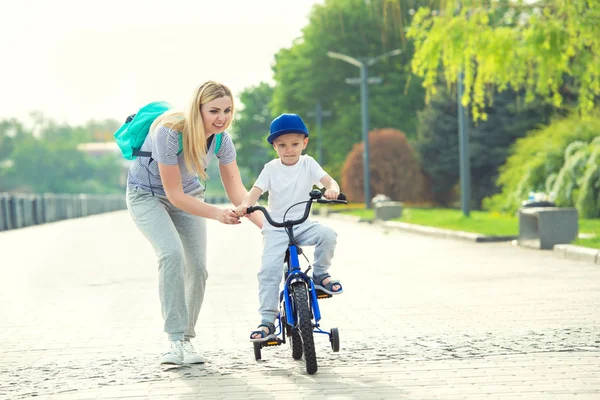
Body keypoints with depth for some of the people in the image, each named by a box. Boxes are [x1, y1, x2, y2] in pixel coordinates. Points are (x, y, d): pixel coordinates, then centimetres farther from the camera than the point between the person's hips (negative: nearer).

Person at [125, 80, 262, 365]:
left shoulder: (222, 140, -17)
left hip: (189, 194, 5)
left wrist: (264, 224, -24)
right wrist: (217, 213, -40)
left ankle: (187, 338, 14)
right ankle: (176, 341, -23)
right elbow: (174, 195, -30)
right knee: (172, 253, -27)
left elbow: (236, 189, -10)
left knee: (198, 267, -5)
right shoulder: (169, 133, -35)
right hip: (147, 195, -5)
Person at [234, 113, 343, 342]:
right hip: (275, 228, -1)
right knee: (268, 270, -18)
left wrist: (332, 190, -37)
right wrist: (244, 205, -34)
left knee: (328, 235, -29)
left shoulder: (308, 164, 1)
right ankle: (267, 321, -14)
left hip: (302, 224, 1)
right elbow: (255, 192, -11)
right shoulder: (271, 169, -1)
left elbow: (329, 181, -11)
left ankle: (320, 275, -3)